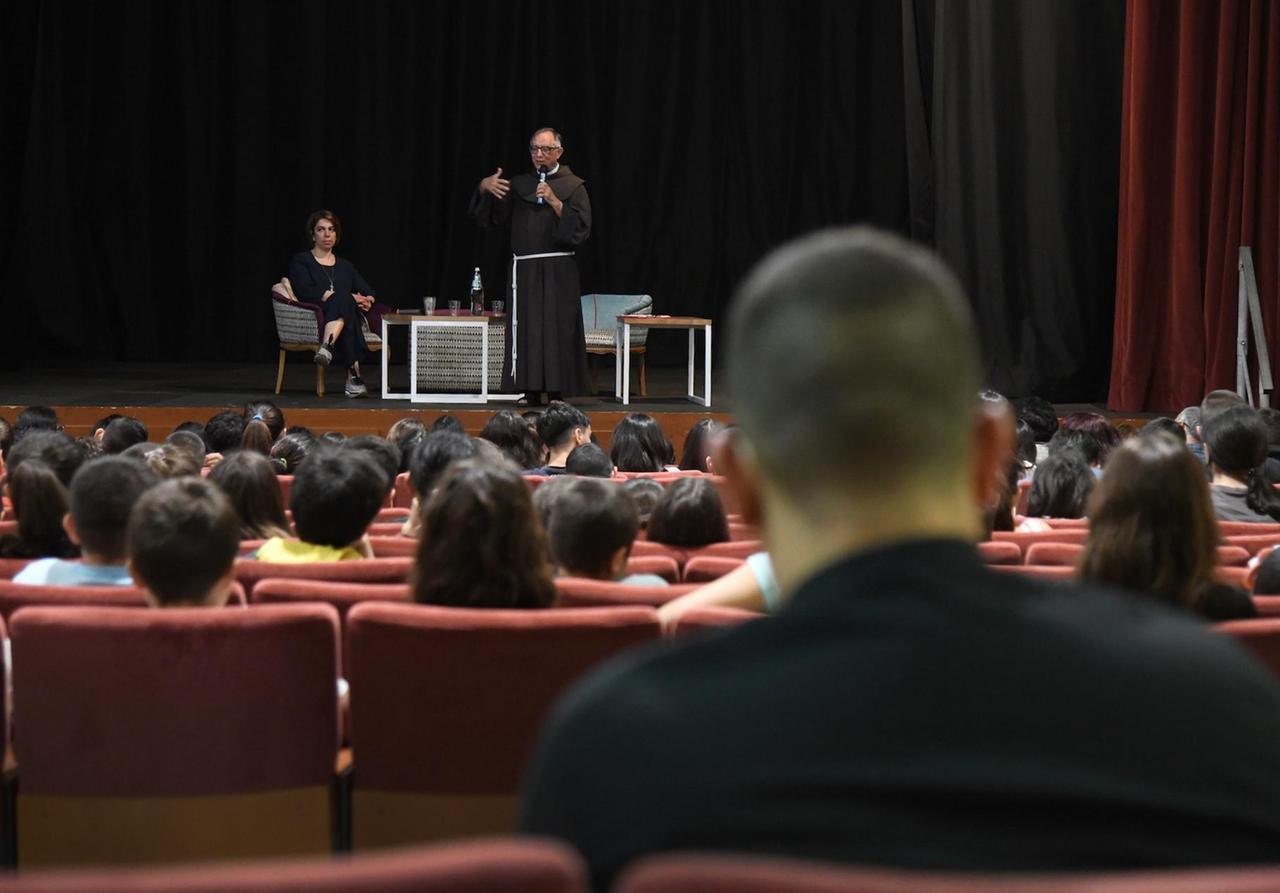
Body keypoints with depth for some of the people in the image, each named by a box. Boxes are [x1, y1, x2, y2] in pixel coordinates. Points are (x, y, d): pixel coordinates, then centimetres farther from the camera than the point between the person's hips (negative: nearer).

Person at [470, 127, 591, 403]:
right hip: (524, 273, 3)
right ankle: (531, 394, 4)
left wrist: (554, 202, -18)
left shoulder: (573, 186, 3)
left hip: (558, 275, -3)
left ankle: (557, 394, -2)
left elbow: (581, 228, -8)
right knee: (526, 334, 0)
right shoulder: (519, 185, 13)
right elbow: (486, 217, 7)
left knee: (557, 332, -6)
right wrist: (484, 188, -11)